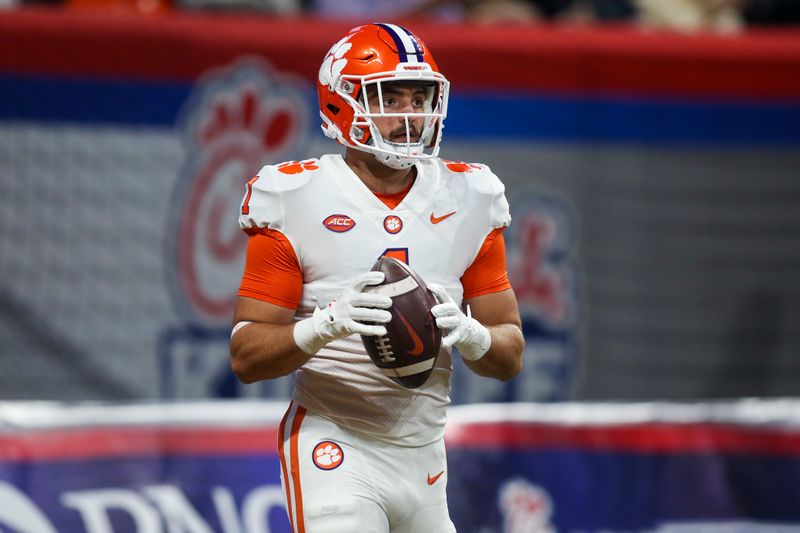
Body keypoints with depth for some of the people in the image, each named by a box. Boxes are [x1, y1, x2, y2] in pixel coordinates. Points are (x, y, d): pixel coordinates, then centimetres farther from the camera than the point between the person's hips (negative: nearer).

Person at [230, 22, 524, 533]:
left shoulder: (469, 200, 6)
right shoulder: (298, 201, -6)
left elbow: (510, 355, 9)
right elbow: (246, 356, -7)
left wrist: (467, 333, -14)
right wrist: (327, 324, -25)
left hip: (424, 459, 5)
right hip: (336, 453, -5)